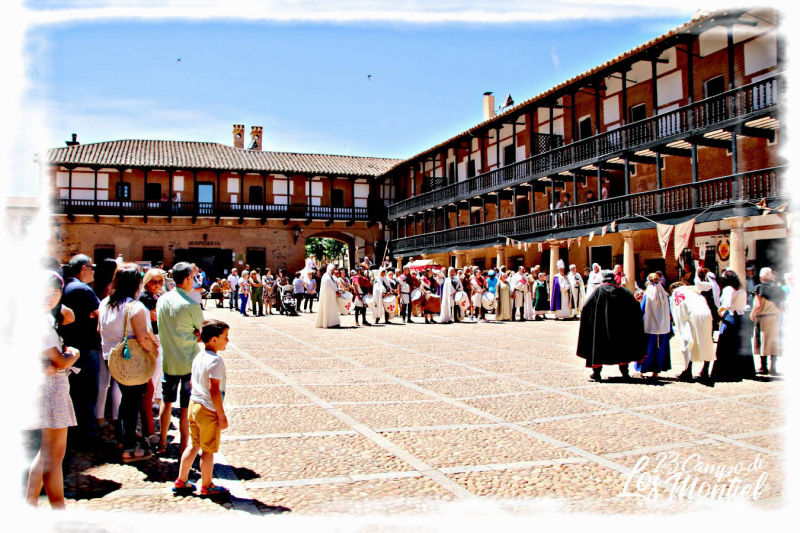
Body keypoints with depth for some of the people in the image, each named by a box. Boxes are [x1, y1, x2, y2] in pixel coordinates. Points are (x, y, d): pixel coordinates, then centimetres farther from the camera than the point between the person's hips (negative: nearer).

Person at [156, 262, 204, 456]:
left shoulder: (162, 300, 1)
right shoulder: (191, 305, -17)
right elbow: (202, 333, -9)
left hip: (167, 360, 6)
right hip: (188, 361, -6)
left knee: (167, 401, 20)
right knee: (186, 407, 3)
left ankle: (162, 443, 32)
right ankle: (184, 448, 10)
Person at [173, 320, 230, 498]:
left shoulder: (198, 357, 7)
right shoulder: (216, 361, -21)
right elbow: (214, 390, -23)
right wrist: (222, 416, -18)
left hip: (194, 405, 8)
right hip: (209, 411, -8)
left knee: (194, 445, 20)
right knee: (208, 450, 6)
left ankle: (181, 481, 28)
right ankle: (206, 486, 20)